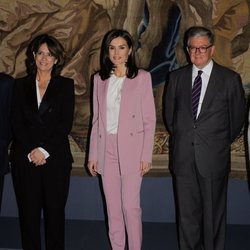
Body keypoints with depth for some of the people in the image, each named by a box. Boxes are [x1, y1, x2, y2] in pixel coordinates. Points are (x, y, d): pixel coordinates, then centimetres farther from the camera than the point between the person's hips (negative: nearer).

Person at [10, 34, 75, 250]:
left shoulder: (66, 85, 5)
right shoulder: (21, 85, 10)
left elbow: (66, 124, -3)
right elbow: (16, 123, 3)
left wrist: (44, 150, -11)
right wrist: (31, 151, -9)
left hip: (56, 157, -1)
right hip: (25, 158, 1)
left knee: (55, 211, 4)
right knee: (28, 211, 5)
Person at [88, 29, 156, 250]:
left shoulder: (142, 77, -1)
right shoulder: (99, 79, 10)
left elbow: (149, 120, -3)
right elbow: (97, 119, 11)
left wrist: (146, 156, -8)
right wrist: (93, 155, 8)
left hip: (131, 148, -3)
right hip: (106, 149, 4)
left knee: (130, 206, -5)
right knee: (113, 207, 9)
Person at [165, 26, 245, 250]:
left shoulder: (230, 79, -2)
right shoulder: (177, 78, 6)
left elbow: (238, 118, 6)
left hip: (214, 158, -2)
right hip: (183, 157, 3)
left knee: (214, 213, 6)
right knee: (187, 213, 10)